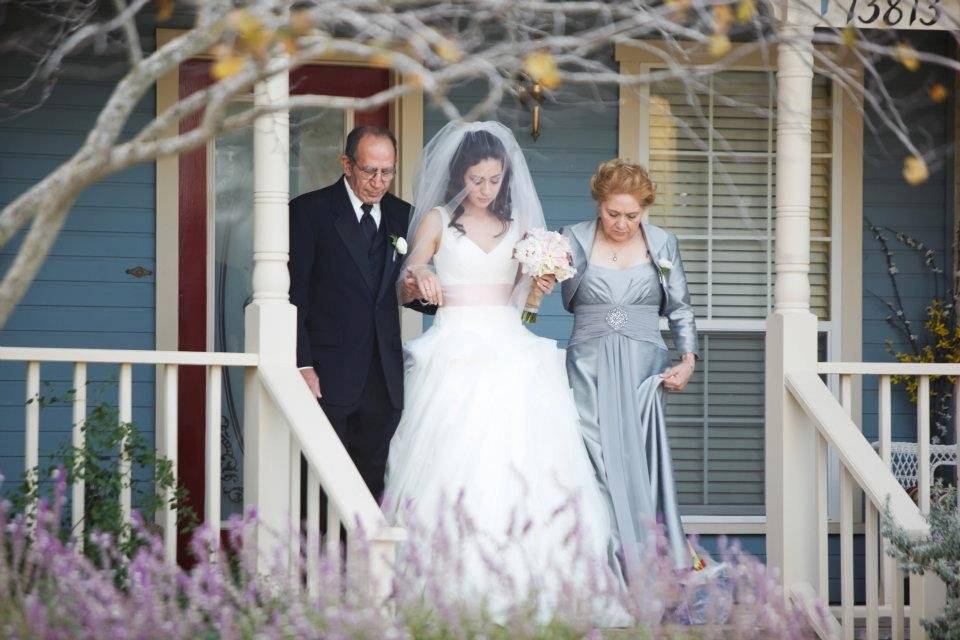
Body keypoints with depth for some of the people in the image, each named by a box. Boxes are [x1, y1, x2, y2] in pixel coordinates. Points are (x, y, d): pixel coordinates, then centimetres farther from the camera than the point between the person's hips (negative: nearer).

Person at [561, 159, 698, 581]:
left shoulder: (662, 243, 7)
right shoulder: (575, 240, 4)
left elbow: (679, 309, 12)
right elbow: (570, 301, 3)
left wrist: (688, 360, 2)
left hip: (643, 371, 1)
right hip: (591, 370, -1)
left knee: (641, 464, -6)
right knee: (602, 465, -8)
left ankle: (649, 571, -2)